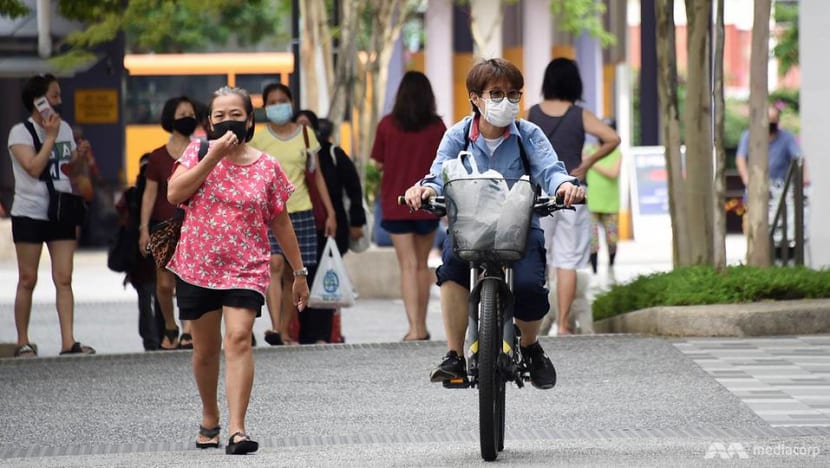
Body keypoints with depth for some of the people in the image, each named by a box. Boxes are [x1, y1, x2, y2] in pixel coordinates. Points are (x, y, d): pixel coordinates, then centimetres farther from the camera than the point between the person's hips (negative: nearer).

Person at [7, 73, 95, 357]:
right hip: (29, 214, -5)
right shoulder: (21, 132, -6)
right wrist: (50, 137, -15)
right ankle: (23, 343, 8)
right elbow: (34, 168, -19)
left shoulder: (65, 129, 13)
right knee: (28, 280, 1)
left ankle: (68, 342, -8)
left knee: (64, 279, -3)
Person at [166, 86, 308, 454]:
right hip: (197, 267, 1)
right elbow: (174, 194, -14)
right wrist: (213, 157, -18)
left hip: (246, 269, -1)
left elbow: (281, 223, 9)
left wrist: (299, 273, 12)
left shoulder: (266, 168, 1)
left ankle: (237, 429, -23)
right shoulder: (199, 151, 1)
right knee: (205, 349, 12)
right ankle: (209, 418, 34)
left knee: (239, 340, -18)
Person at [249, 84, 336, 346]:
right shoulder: (259, 140, 3)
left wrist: (330, 213, 9)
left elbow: (317, 175, 12)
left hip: (300, 210, 3)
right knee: (274, 263, -21)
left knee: (292, 274, 3)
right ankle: (275, 327, -31)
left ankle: (285, 332, 11)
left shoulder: (305, 135, 9)